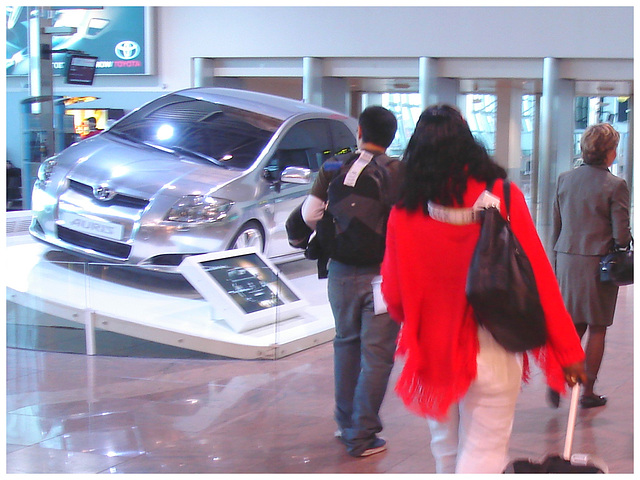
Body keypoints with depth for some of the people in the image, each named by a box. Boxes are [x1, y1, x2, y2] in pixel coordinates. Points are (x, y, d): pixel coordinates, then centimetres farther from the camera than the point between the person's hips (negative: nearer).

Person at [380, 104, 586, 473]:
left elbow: (394, 296, -1)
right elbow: (539, 278, -10)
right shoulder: (504, 197, -10)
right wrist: (568, 349, -3)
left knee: (447, 451, 21)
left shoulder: (405, 212, -8)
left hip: (434, 354, 2)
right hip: (492, 355, -2)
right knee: (482, 456, 4)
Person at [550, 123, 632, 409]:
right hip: (599, 263, -4)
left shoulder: (565, 179, 3)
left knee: (575, 325, 17)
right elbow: (621, 235, -12)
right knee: (597, 329, 8)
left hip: (568, 260, 5)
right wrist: (625, 241, 10)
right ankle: (588, 393, 14)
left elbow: (556, 227, 8)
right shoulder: (615, 185, -12)